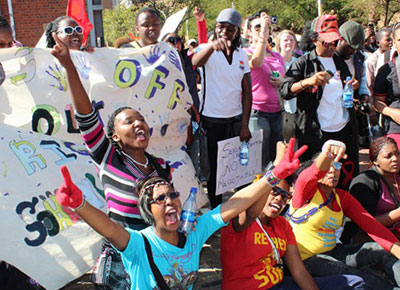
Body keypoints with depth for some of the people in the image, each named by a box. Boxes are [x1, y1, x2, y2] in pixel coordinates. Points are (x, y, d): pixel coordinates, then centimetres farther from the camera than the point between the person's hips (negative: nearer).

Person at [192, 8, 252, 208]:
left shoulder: (242, 54, 6)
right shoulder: (208, 50, -6)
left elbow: (247, 91, 5)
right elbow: (195, 62, -32)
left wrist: (245, 125, -2)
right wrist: (212, 46, -53)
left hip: (236, 119, 3)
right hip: (211, 120, -3)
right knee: (214, 167, 5)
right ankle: (216, 209, 19)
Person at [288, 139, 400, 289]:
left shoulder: (342, 197, 8)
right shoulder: (306, 191, -9)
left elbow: (370, 224, -5)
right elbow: (315, 172, -35)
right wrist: (327, 154, -57)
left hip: (332, 251, 7)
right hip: (306, 259, -7)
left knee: (385, 251, -7)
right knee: (360, 278, -27)